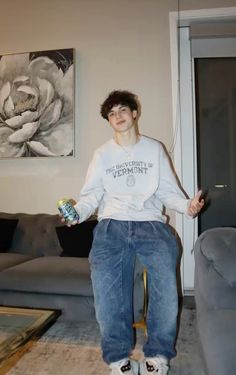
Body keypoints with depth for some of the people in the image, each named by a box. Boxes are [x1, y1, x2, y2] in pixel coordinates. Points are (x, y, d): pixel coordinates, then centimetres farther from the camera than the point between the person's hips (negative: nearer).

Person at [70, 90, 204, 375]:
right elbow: (91, 194, 10)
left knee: (166, 283, -23)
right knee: (105, 284, -21)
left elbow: (167, 191, 11)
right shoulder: (102, 154, 17)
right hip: (112, 224, 1)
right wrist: (77, 212, -10)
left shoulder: (155, 149, 15)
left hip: (151, 223, 0)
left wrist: (187, 205, -8)